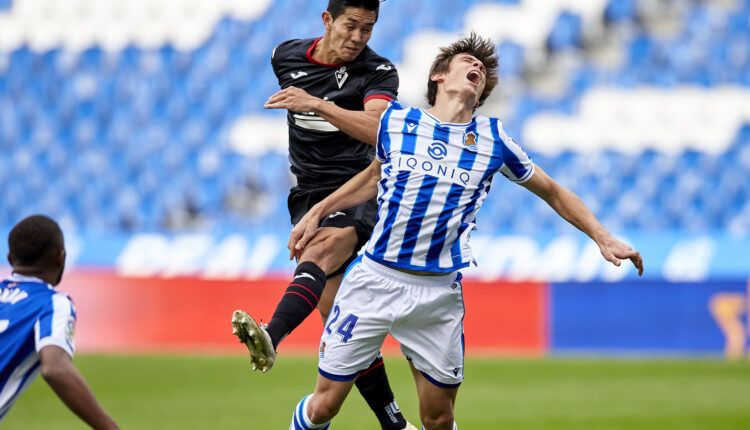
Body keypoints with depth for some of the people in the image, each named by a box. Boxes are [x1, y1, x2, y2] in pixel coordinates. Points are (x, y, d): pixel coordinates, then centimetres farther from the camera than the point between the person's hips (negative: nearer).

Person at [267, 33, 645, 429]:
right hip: (375, 278, -1)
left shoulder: (492, 140, 3)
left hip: (439, 293, 1)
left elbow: (552, 192, 16)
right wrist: (316, 213, 21)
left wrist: (603, 238, 9)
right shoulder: (395, 122, 4)